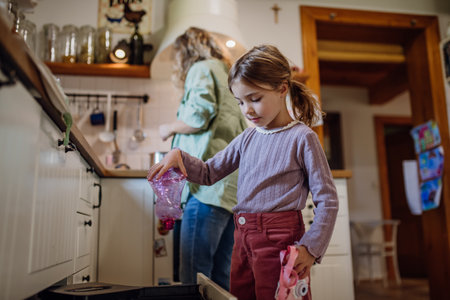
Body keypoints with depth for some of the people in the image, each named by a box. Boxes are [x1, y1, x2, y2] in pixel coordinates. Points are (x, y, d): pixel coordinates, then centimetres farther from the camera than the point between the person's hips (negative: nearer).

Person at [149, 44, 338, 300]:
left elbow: (327, 200, -8)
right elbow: (209, 173, 16)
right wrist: (178, 156, -1)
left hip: (280, 239, -6)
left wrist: (310, 248, -15)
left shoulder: (302, 137, -7)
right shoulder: (247, 138, 11)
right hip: (244, 239, 6)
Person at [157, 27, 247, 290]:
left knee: (194, 277, -9)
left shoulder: (201, 69, 6)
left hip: (210, 184, -9)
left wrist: (170, 128, 6)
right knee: (223, 276, 10)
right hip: (237, 189, 9)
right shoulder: (228, 76, 30)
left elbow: (199, 116, -13)